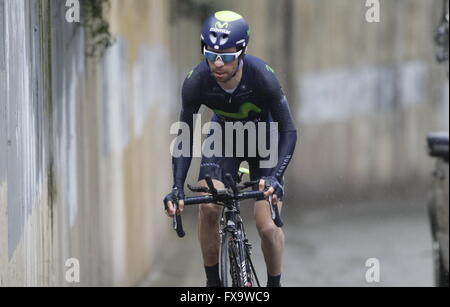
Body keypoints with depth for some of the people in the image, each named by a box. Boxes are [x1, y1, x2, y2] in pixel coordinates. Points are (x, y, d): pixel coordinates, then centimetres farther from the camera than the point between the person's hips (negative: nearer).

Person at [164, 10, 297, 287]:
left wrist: (275, 176, -42)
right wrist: (177, 186, -31)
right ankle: (213, 282, -3)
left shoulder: (262, 77, -34)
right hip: (224, 135, 2)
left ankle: (275, 283, 14)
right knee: (208, 207, -21)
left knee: (268, 226, -13)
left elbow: (288, 131, -28)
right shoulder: (196, 82, -29)